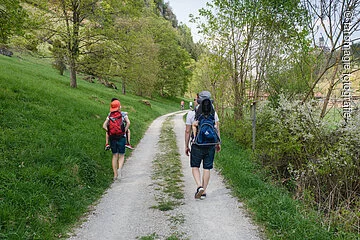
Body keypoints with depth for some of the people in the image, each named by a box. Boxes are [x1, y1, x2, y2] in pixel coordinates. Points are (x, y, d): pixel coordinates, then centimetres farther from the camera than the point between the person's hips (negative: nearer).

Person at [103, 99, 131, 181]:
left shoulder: (110, 115, 4)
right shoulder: (123, 114, -3)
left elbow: (104, 126, -4)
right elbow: (128, 123, -19)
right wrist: (124, 131, -11)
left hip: (112, 138, 2)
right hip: (121, 137, -2)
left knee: (114, 156, 11)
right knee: (121, 155, 8)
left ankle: (115, 175, 12)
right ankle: (119, 168, -19)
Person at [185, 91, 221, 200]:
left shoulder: (191, 114, -5)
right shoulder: (213, 112, 2)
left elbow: (188, 131, -3)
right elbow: (217, 129, 3)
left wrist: (186, 146, 6)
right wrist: (218, 143, 13)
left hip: (197, 145, -2)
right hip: (210, 145, 2)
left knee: (195, 166, 14)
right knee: (207, 168, 9)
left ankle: (199, 186, -5)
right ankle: (203, 192, 15)